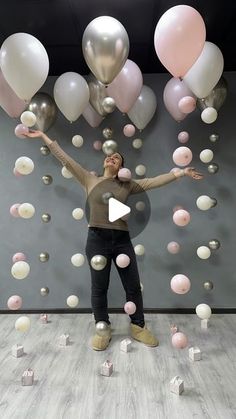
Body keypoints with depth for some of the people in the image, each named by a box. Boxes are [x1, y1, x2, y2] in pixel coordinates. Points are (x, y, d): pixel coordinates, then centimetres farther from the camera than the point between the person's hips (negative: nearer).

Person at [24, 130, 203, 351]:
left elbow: (154, 181, 6)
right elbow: (65, 159, 5)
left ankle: (138, 327, 29)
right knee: (99, 288, 9)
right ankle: (103, 330, 29)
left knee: (133, 286, 9)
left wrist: (181, 172, 3)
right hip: (97, 239, -1)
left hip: (122, 239, 2)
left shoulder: (127, 185, 9)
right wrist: (44, 136, 5)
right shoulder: (90, 180, 6)